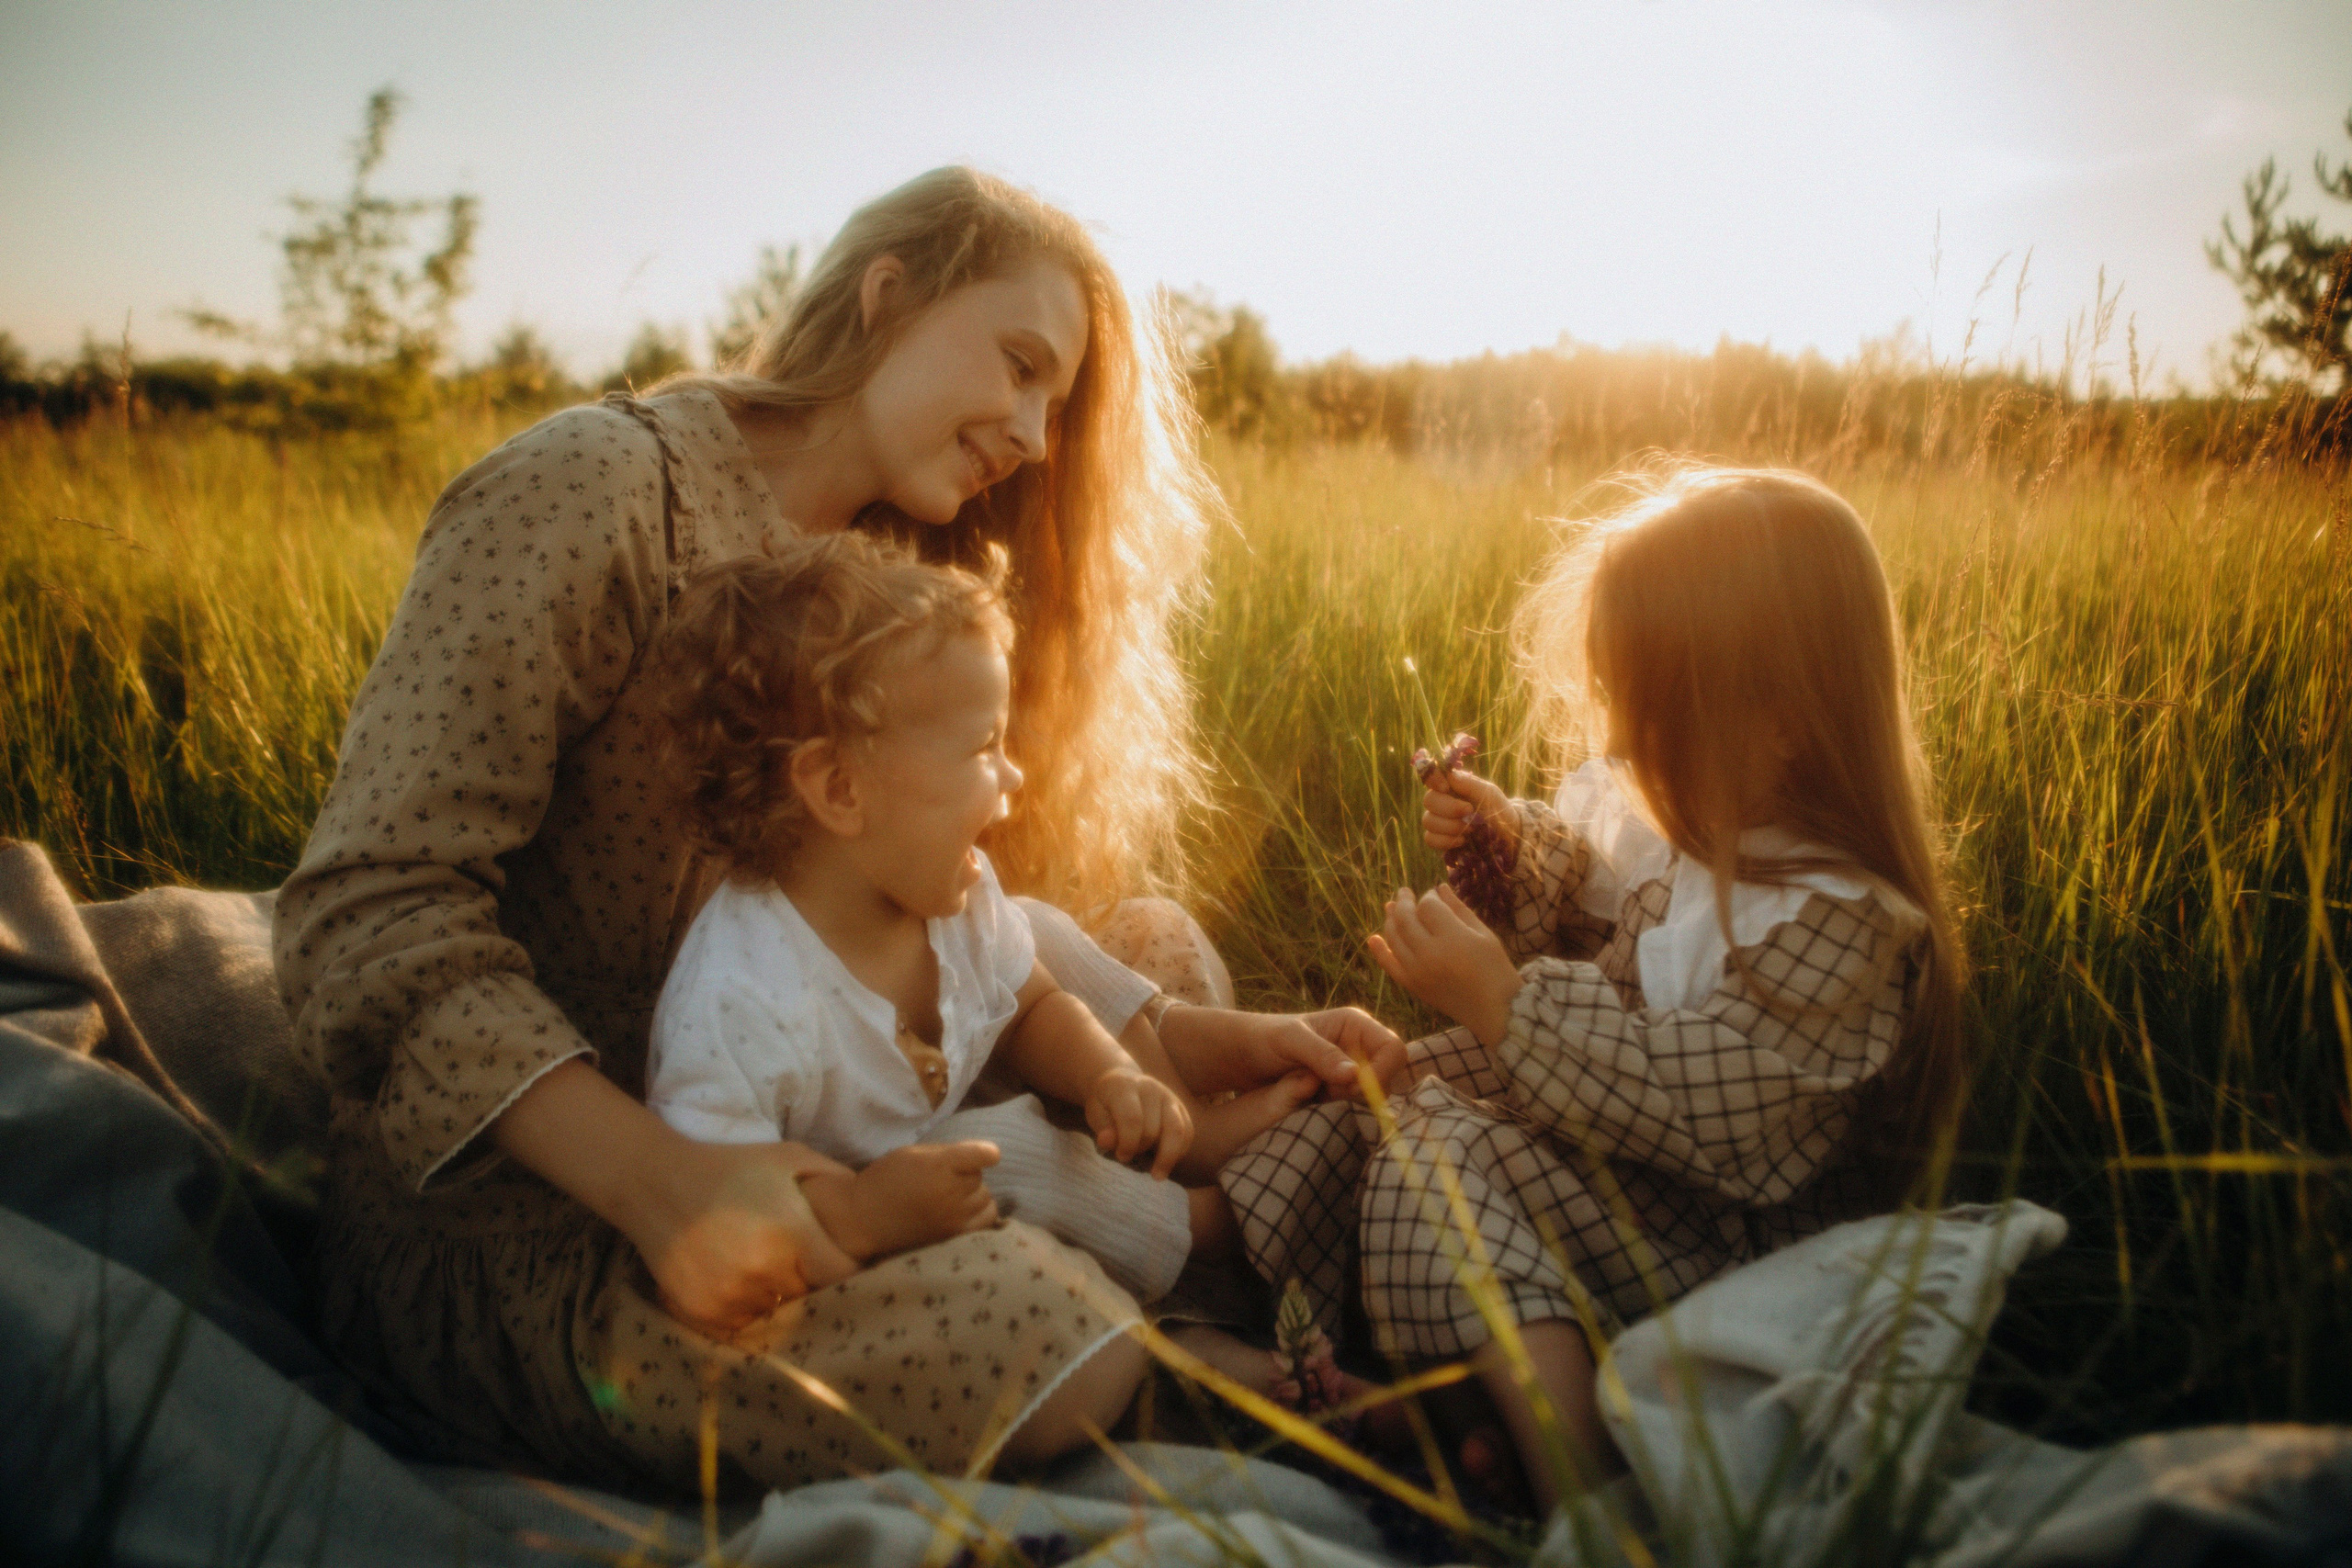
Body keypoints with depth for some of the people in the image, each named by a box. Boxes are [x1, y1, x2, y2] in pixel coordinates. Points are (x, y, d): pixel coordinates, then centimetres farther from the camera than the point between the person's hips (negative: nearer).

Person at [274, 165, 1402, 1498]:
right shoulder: (585, 492, -15)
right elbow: (368, 917, -21)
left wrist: (1193, 1037, -11)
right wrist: (654, 1180, -34)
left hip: (779, 1150, 8)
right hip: (500, 1206, -8)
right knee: (1042, 1344, -28)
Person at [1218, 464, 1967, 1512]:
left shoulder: (1837, 923, -29)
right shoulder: (1685, 815, -4)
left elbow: (1692, 1105, -32)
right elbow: (1583, 918, 15)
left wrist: (1503, 1001, -29)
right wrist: (1506, 845, -5)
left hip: (1712, 1227, -8)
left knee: (1448, 1168, -25)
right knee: (1387, 1090, -5)